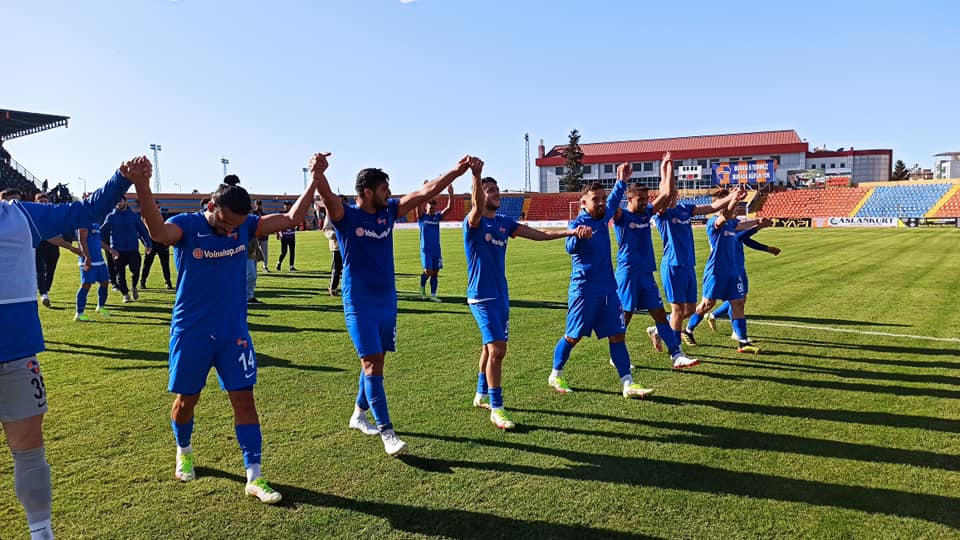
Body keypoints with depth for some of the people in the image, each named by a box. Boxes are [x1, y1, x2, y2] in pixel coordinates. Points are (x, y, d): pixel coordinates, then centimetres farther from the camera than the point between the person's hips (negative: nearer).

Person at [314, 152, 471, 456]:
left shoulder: (388, 212, 5)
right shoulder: (346, 216, -10)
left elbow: (425, 193, 6)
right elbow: (328, 197, -32)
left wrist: (455, 172, 0)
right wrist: (318, 174, -53)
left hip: (388, 301, 6)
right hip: (360, 304, -6)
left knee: (376, 361, 14)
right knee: (372, 363, -8)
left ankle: (359, 415, 32)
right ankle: (387, 432, -3)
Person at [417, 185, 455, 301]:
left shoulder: (437, 217, 8)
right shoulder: (422, 216, -2)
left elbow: (449, 208, -2)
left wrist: (450, 195, -16)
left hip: (436, 250, 4)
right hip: (426, 249, -4)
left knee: (435, 273, 4)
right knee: (428, 271, -13)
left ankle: (433, 295, 10)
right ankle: (422, 287, 14)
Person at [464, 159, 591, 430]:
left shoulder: (504, 222, 9)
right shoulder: (473, 222, -10)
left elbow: (539, 234, 6)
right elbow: (477, 208, -35)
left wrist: (570, 232, -5)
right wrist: (476, 176, -51)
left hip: (501, 295, 7)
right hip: (482, 296, -7)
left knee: (491, 347, 17)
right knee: (497, 348, -13)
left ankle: (481, 395, 34)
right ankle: (496, 408, -3)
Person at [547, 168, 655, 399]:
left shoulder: (603, 217, 10)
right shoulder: (578, 223, -13)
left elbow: (613, 202, 33)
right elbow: (571, 248, -32)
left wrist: (621, 182, 33)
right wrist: (578, 236, -52)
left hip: (608, 289, 7)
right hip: (584, 291, -7)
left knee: (617, 335, 2)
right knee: (573, 337, 5)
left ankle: (628, 384, 4)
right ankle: (556, 375, 25)